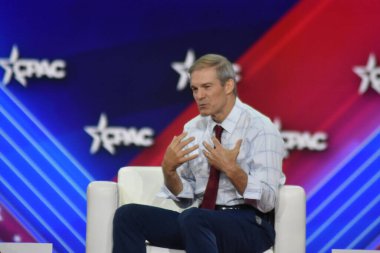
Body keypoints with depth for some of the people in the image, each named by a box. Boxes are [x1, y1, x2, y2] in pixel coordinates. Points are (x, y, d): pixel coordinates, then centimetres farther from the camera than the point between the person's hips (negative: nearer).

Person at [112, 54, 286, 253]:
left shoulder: (260, 129, -7)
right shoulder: (193, 128, 12)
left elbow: (266, 201, -13)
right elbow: (185, 198, 13)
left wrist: (231, 169, -25)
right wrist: (168, 169, -7)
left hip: (248, 225, -7)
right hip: (199, 217, 7)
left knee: (192, 218, -38)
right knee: (128, 214, -13)